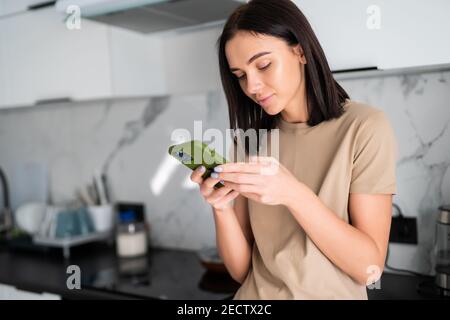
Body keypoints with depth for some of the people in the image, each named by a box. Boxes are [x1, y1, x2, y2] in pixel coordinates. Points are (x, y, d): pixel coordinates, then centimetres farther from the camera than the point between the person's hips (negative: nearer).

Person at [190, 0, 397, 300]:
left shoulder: (365, 127, -8)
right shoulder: (250, 141, 2)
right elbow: (241, 270, 0)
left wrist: (293, 194, -22)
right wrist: (221, 207, -16)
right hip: (256, 295, 2)